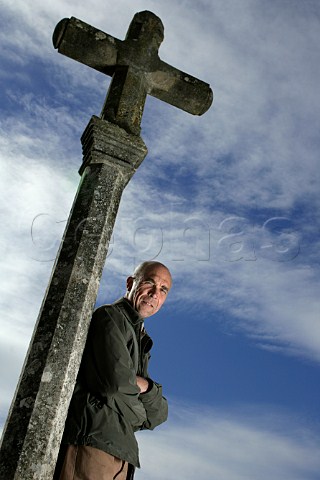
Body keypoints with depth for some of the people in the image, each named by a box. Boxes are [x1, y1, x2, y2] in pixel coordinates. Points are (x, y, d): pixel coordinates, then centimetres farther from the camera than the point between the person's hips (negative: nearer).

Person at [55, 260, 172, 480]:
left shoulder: (139, 344, 22)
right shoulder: (110, 316, -2)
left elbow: (157, 415, 15)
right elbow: (115, 379, -19)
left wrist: (147, 387, -5)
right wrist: (143, 385, 2)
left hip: (117, 454, 8)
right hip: (92, 442, -8)